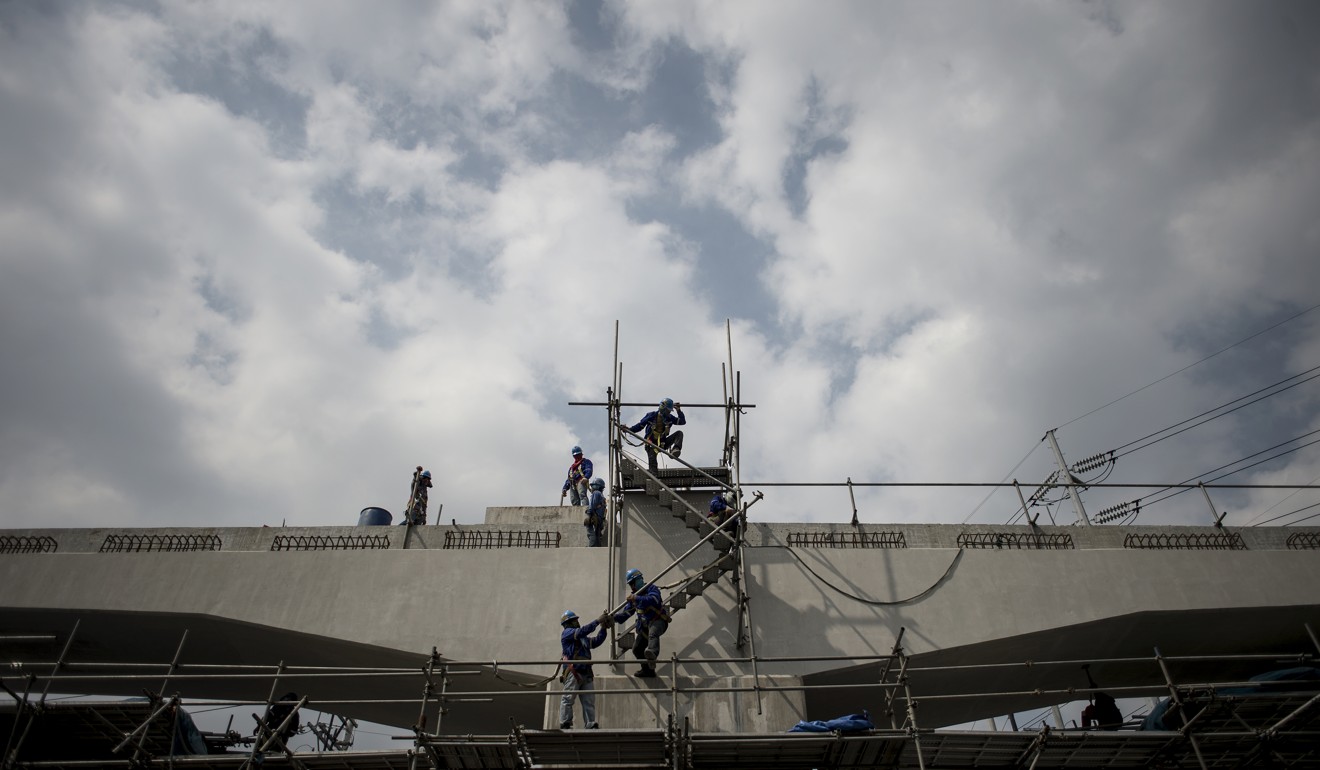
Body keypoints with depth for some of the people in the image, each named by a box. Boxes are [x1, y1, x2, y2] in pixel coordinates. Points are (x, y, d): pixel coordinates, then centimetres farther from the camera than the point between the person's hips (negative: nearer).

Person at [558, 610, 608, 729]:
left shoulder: (583, 638, 26)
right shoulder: (566, 633, 1)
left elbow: (596, 641, 22)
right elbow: (583, 631, -14)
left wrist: (603, 628, 10)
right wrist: (598, 621, -11)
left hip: (586, 673, 8)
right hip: (573, 673, -8)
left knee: (589, 701, 4)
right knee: (568, 699, -6)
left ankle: (591, 725, 5)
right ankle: (565, 725, -4)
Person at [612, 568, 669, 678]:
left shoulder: (651, 589, -10)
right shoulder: (634, 595, 15)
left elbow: (653, 600, -33)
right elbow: (626, 612, 18)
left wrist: (637, 599, -43)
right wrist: (614, 617, 1)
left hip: (658, 620, -9)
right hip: (645, 625, 9)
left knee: (652, 634, -40)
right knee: (637, 649, 8)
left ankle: (652, 652, -69)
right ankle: (648, 670, 23)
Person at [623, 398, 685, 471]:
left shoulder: (670, 418, 5)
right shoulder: (651, 416, -3)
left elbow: (683, 421, 4)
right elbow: (640, 425, 2)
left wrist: (679, 411, -7)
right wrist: (629, 429, -12)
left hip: (662, 443, 3)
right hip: (652, 443, -3)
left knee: (679, 433, -14)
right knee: (652, 460, -20)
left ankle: (675, 449, -37)